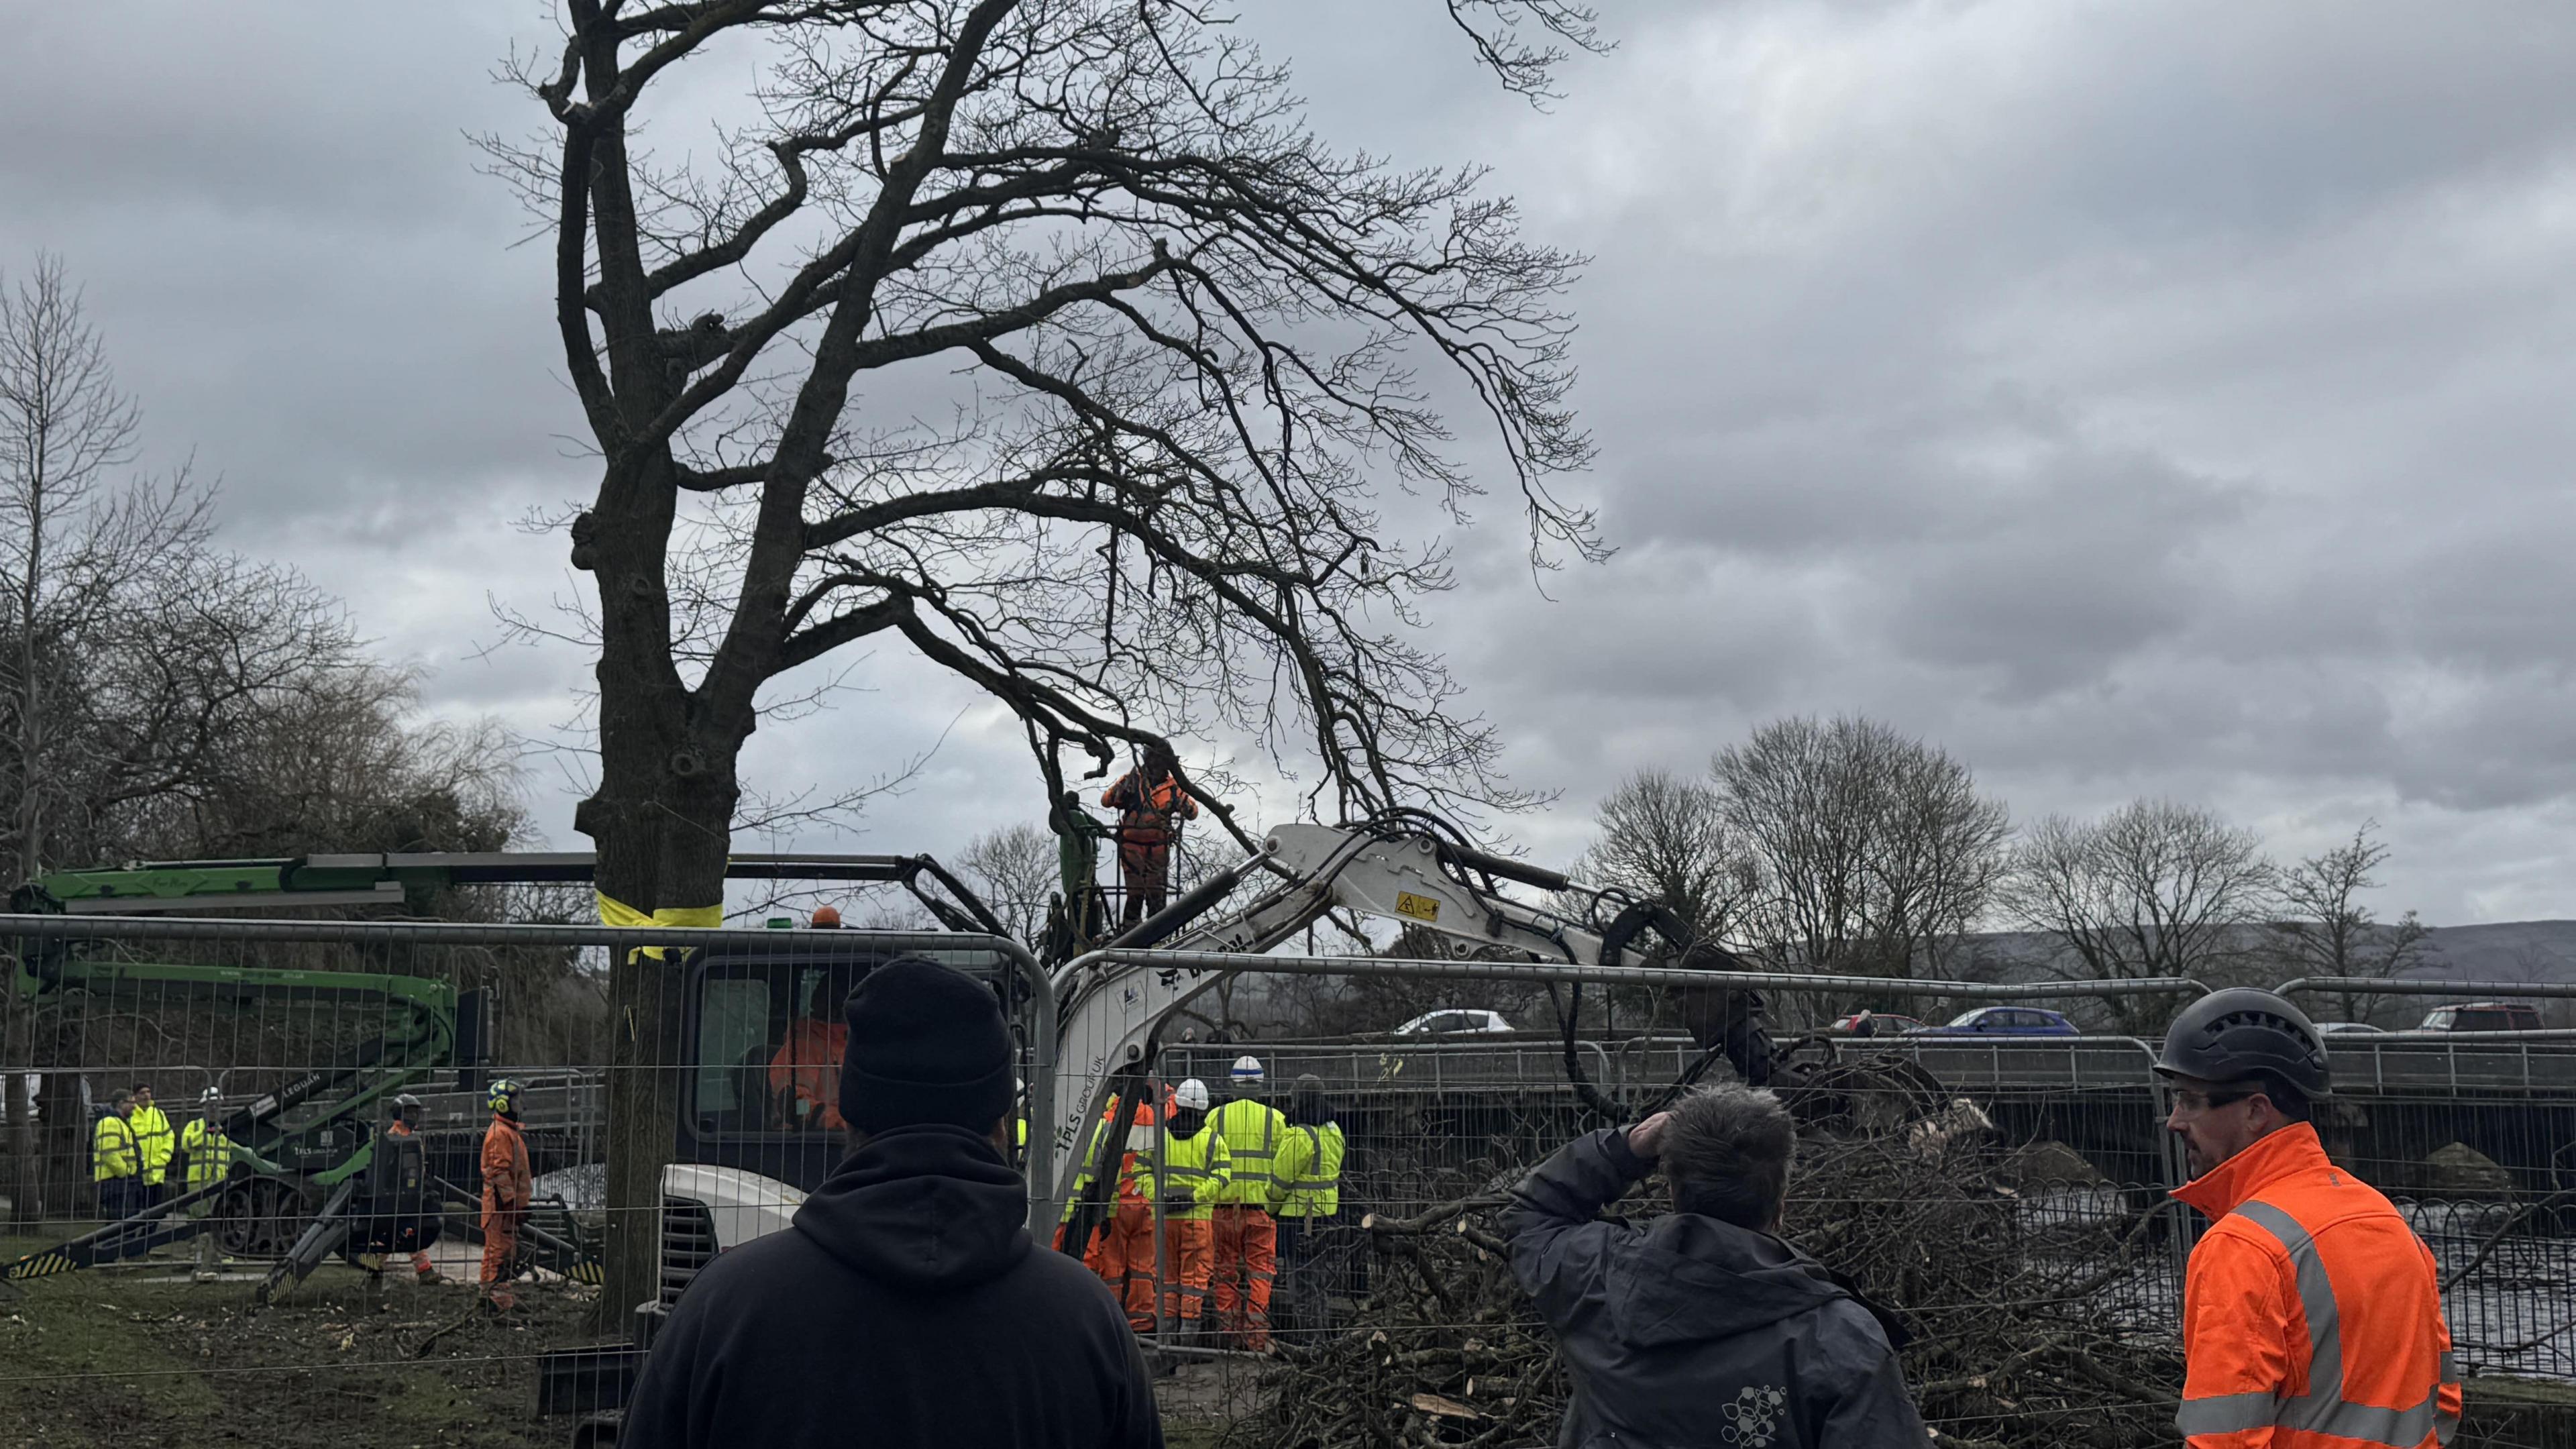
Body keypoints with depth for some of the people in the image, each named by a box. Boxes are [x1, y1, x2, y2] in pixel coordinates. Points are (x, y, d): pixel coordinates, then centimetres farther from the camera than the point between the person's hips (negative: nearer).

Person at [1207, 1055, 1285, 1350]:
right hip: (1261, 1205, -1)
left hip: (1224, 1205, 1)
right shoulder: (1274, 1118, 0)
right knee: (1260, 1271, 2)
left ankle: (1227, 1332, 11)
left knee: (1225, 1271, 9)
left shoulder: (1217, 1116, 1)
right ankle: (1256, 1335, -3)